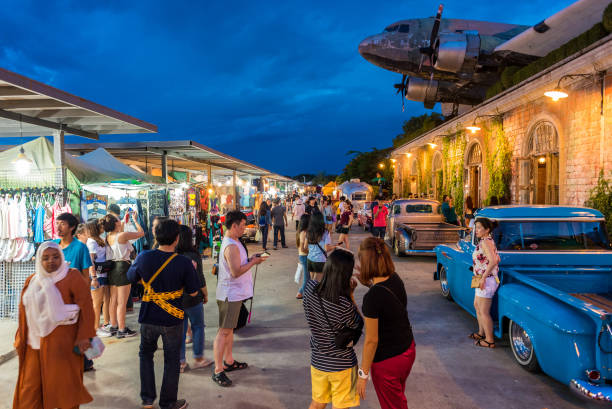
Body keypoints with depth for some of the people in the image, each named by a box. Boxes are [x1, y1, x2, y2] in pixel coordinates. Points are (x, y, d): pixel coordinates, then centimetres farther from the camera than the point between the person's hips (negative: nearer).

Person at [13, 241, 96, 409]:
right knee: (30, 386, 10)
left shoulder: (72, 277, -7)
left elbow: (86, 308, -10)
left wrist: (84, 337, -14)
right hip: (36, 343, 5)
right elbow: (24, 311, 16)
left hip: (63, 343, -5)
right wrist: (21, 339, 13)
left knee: (64, 384, 4)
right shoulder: (32, 281, 10)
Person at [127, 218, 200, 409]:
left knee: (146, 354, 26)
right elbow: (193, 292, -9)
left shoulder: (144, 257, -12)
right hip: (172, 320, -2)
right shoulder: (184, 263, -20)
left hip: (148, 317, 3)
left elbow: (132, 277, 7)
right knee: (171, 360, 14)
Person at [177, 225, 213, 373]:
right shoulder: (193, 256, -15)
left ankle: (180, 362, 20)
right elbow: (200, 279, -11)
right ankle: (198, 359, 19)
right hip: (192, 298, -4)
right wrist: (205, 295, 4)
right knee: (198, 327, 13)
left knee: (180, 330, 13)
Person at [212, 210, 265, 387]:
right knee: (224, 331, -4)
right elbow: (236, 272, -26)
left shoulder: (233, 242, 10)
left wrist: (250, 259, 7)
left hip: (234, 293, 11)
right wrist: (253, 262, -15)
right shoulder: (231, 246, -23)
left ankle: (229, 361, 32)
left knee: (230, 328, 19)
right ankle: (218, 371, 3)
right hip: (230, 294, -11)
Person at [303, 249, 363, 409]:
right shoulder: (345, 304, -31)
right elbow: (358, 326, -11)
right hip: (342, 364, -5)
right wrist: (350, 295, -13)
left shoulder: (310, 288, -16)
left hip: (317, 361, 5)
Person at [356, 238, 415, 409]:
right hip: (408, 350, 7)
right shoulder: (396, 279, -9)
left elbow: (372, 340, -22)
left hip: (387, 360, -7)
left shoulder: (372, 297, -29)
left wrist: (363, 374, -12)